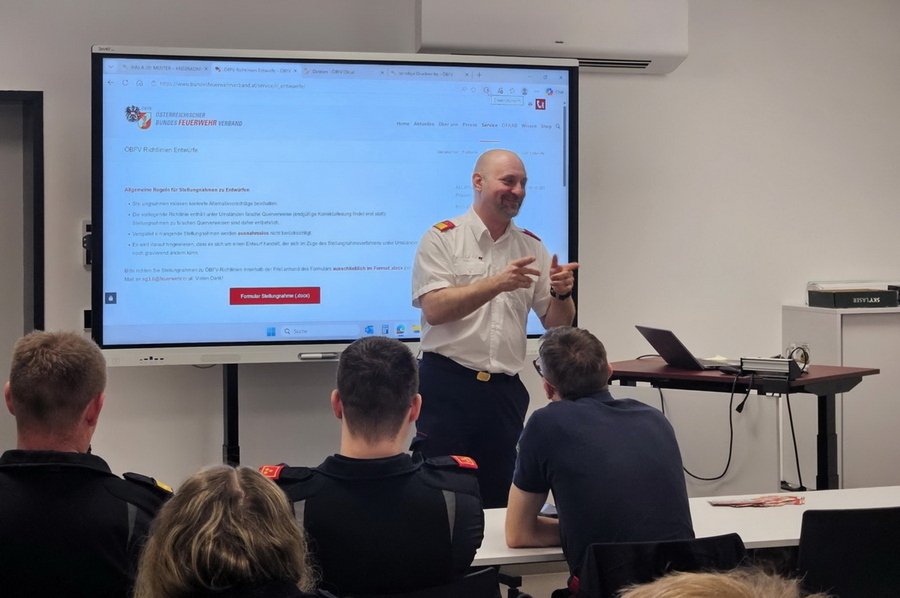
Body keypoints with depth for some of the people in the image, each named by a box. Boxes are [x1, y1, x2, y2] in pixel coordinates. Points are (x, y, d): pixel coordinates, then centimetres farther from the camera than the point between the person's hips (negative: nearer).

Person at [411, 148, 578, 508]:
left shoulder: (532, 247, 11)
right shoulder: (442, 238, -2)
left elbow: (557, 324, 12)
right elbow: (435, 309, -15)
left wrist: (561, 294, -10)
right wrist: (497, 283, -23)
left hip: (505, 392, 4)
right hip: (448, 384, -4)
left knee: (499, 498, 7)